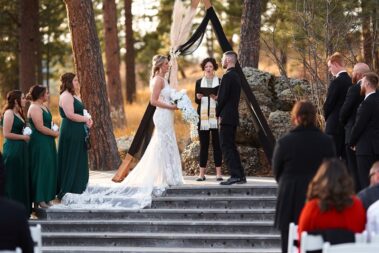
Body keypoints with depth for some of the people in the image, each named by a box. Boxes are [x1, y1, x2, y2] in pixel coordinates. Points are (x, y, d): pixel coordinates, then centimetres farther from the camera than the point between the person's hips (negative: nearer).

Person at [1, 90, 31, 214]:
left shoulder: (18, 113, 15)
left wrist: (26, 135, 7)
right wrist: (23, 137, -11)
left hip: (20, 149, 9)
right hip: (12, 150, -9)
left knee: (22, 179, 10)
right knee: (13, 180, -4)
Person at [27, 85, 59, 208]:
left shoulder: (43, 106, 13)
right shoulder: (35, 108, -16)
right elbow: (40, 127, -21)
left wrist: (53, 132, 4)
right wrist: (54, 133, -9)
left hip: (47, 142, 10)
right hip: (39, 143, -10)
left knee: (48, 169, 11)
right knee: (40, 169, -5)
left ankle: (46, 196, 17)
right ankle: (39, 198, 0)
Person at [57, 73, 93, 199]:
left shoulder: (74, 95, 17)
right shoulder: (66, 96, -13)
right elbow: (70, 115, -21)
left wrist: (87, 120, 2)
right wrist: (86, 119, -9)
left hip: (78, 133, 10)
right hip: (70, 133, -10)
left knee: (79, 163, 11)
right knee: (70, 162, -4)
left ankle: (76, 188, 17)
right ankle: (65, 191, 2)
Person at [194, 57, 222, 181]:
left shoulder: (220, 82, 8)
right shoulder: (199, 82, 12)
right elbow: (196, 100, 9)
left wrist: (217, 98, -14)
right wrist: (198, 97, -13)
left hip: (215, 117, -1)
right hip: (203, 117, 1)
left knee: (217, 144, -3)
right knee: (203, 145, 1)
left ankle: (218, 173, -2)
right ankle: (202, 173, 2)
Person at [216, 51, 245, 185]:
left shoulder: (227, 76, -15)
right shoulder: (236, 76, 16)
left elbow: (222, 97, -16)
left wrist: (218, 113, -3)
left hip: (226, 117, -10)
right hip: (234, 116, 10)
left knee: (226, 147, -8)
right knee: (231, 146, 13)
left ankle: (235, 175, -12)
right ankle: (240, 175, 13)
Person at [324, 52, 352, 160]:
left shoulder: (336, 82, -16)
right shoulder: (350, 81, 8)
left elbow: (328, 104, -12)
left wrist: (326, 118, 7)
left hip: (335, 125, -8)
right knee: (345, 156, 10)